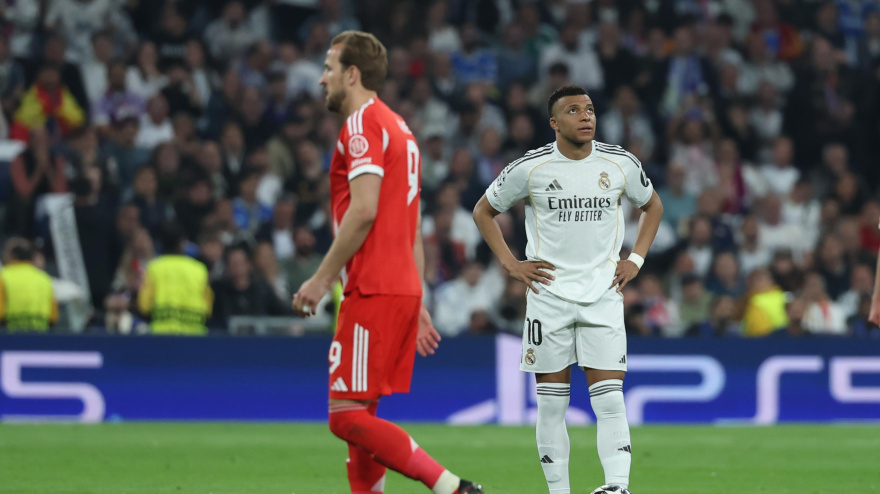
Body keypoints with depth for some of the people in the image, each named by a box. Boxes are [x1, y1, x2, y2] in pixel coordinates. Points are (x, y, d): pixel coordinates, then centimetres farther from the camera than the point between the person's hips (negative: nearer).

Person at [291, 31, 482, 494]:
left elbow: (363, 212, -20)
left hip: (373, 293, -10)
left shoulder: (363, 125, -9)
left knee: (347, 416, -11)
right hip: (403, 290, 10)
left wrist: (321, 279, -15)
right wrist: (417, 304, 23)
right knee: (358, 417, 11)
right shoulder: (397, 127, 21)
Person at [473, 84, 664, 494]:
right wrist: (511, 264, 1)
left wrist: (635, 260, 8)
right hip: (549, 296, -1)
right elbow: (483, 211, 10)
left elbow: (652, 206, 20)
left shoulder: (621, 164, 1)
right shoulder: (529, 168, -4)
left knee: (609, 399, -10)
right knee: (552, 403, 2)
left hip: (602, 295, 1)